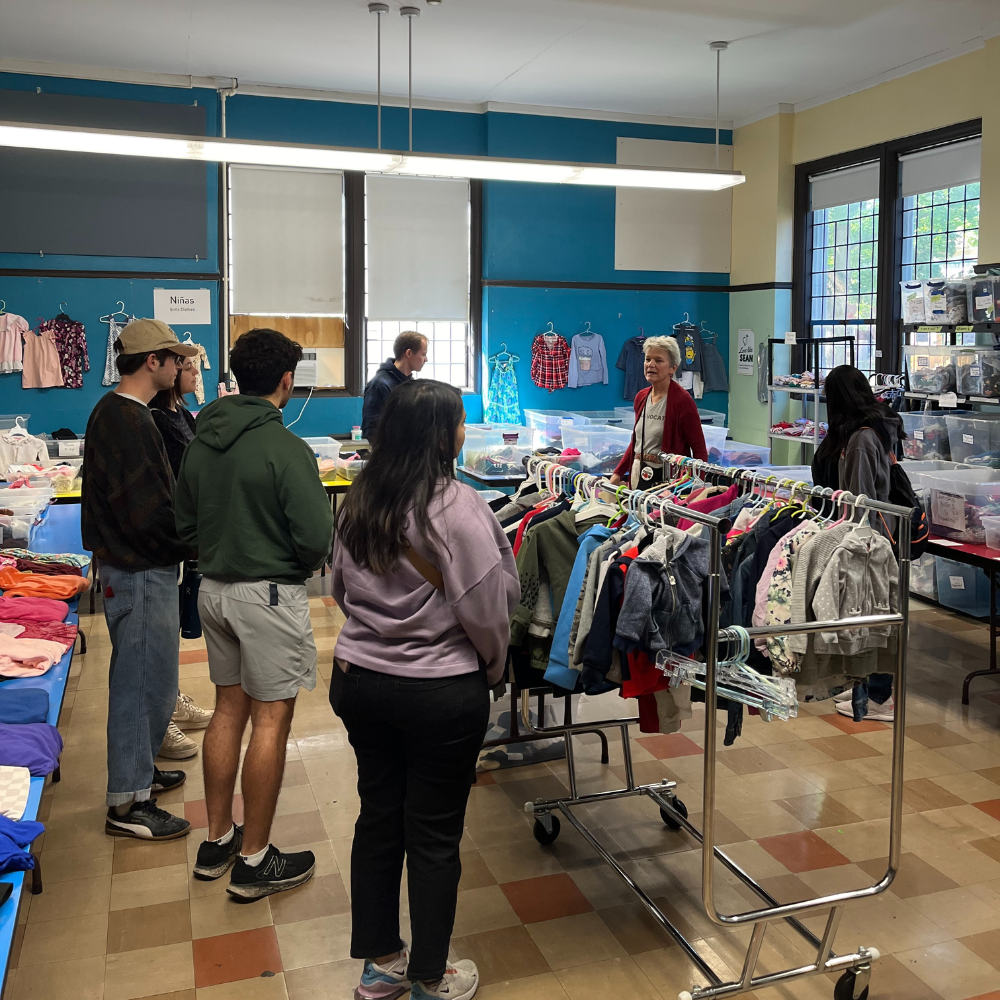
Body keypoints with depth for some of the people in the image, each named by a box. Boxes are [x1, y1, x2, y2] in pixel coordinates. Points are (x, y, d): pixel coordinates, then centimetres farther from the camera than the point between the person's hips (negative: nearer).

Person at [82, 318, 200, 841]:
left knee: (143, 678, 22)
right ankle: (127, 803, 10)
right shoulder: (127, 421, -22)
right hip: (140, 572, -11)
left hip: (133, 566, 11)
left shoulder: (115, 413, 12)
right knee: (144, 682, -1)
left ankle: (137, 768, 37)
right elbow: (149, 514, -26)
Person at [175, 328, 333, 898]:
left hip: (214, 589, 8)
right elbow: (316, 538, -20)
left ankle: (218, 841, 28)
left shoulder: (202, 440, 4)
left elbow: (186, 524, 12)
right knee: (272, 719, 2)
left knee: (229, 708, 17)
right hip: (270, 594, -8)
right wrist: (299, 567, 0)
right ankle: (254, 861, 11)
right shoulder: (285, 448, -18)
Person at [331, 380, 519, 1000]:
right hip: (442, 692, -6)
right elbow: (487, 609, -17)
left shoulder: (359, 501, 1)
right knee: (435, 836, 9)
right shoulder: (457, 508, -20)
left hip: (359, 678, 6)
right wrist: (493, 667, 1)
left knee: (378, 816, 18)